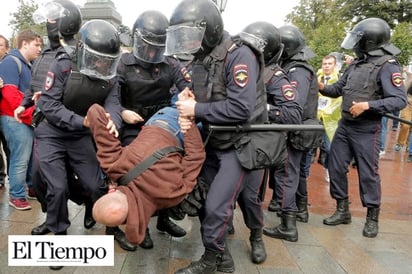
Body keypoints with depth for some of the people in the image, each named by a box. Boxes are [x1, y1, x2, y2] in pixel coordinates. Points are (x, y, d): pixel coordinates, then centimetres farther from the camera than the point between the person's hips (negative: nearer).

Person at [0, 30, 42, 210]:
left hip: (29, 119, 8)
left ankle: (33, 187, 29)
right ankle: (16, 196, 6)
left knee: (32, 156, 15)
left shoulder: (29, 65, 18)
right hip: (16, 120, -8)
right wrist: (30, 115, -17)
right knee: (20, 159, -5)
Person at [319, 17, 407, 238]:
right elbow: (338, 89, 15)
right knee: (336, 168, 9)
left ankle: (372, 218, 20)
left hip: (366, 131, -7)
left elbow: (399, 100, -19)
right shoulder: (355, 64, 10)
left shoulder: (387, 66, -12)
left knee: (368, 174, 3)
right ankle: (342, 211, 24)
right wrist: (322, 88, -5)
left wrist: (367, 105, -26)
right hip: (344, 126, 7)